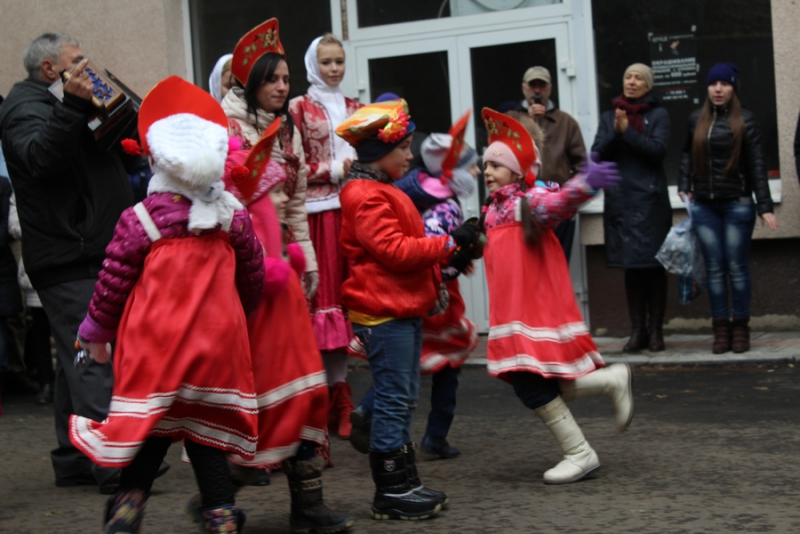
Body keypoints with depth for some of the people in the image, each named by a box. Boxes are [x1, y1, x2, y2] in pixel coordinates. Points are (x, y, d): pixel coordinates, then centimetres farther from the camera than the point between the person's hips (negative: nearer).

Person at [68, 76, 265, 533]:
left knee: (150, 434, 8)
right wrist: (233, 318, 32)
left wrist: (96, 334, 14)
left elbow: (112, 283, -2)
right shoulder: (234, 217, 2)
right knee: (205, 435, 10)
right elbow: (253, 280, 12)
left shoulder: (140, 220, -9)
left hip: (155, 347, -3)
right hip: (216, 346, 3)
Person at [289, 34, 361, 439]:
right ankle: (336, 399, -3)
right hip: (318, 211, -4)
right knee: (326, 294, -7)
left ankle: (341, 403, 6)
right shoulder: (299, 108, 3)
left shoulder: (354, 109, 18)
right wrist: (333, 170, -10)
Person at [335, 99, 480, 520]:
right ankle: (391, 492, -1)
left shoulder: (382, 191, 19)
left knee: (401, 400, 12)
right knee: (394, 399, -7)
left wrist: (432, 284, 15)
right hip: (383, 313, -11)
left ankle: (405, 483, 18)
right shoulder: (366, 197, -14)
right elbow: (394, 249, -21)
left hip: (404, 308, 11)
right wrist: (449, 242, -18)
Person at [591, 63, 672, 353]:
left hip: (650, 199, -3)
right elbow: (597, 153, 3)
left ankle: (655, 330, 3)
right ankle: (637, 331, 8)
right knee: (631, 267, 5)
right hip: (620, 199, 3)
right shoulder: (609, 117, 14)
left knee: (654, 266, -2)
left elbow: (658, 149, -10)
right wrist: (615, 132, -13)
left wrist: (628, 131, -17)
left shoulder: (657, 115, 5)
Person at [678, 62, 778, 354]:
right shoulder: (696, 120, 8)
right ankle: (721, 328, 8)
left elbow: (757, 165, -5)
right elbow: (687, 153, 22)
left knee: (737, 266, -1)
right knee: (714, 267, 4)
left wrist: (764, 206, -9)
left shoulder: (745, 120, -2)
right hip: (704, 205, 3)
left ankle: (740, 327, 7)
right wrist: (685, 185, 8)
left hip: (737, 203, -3)